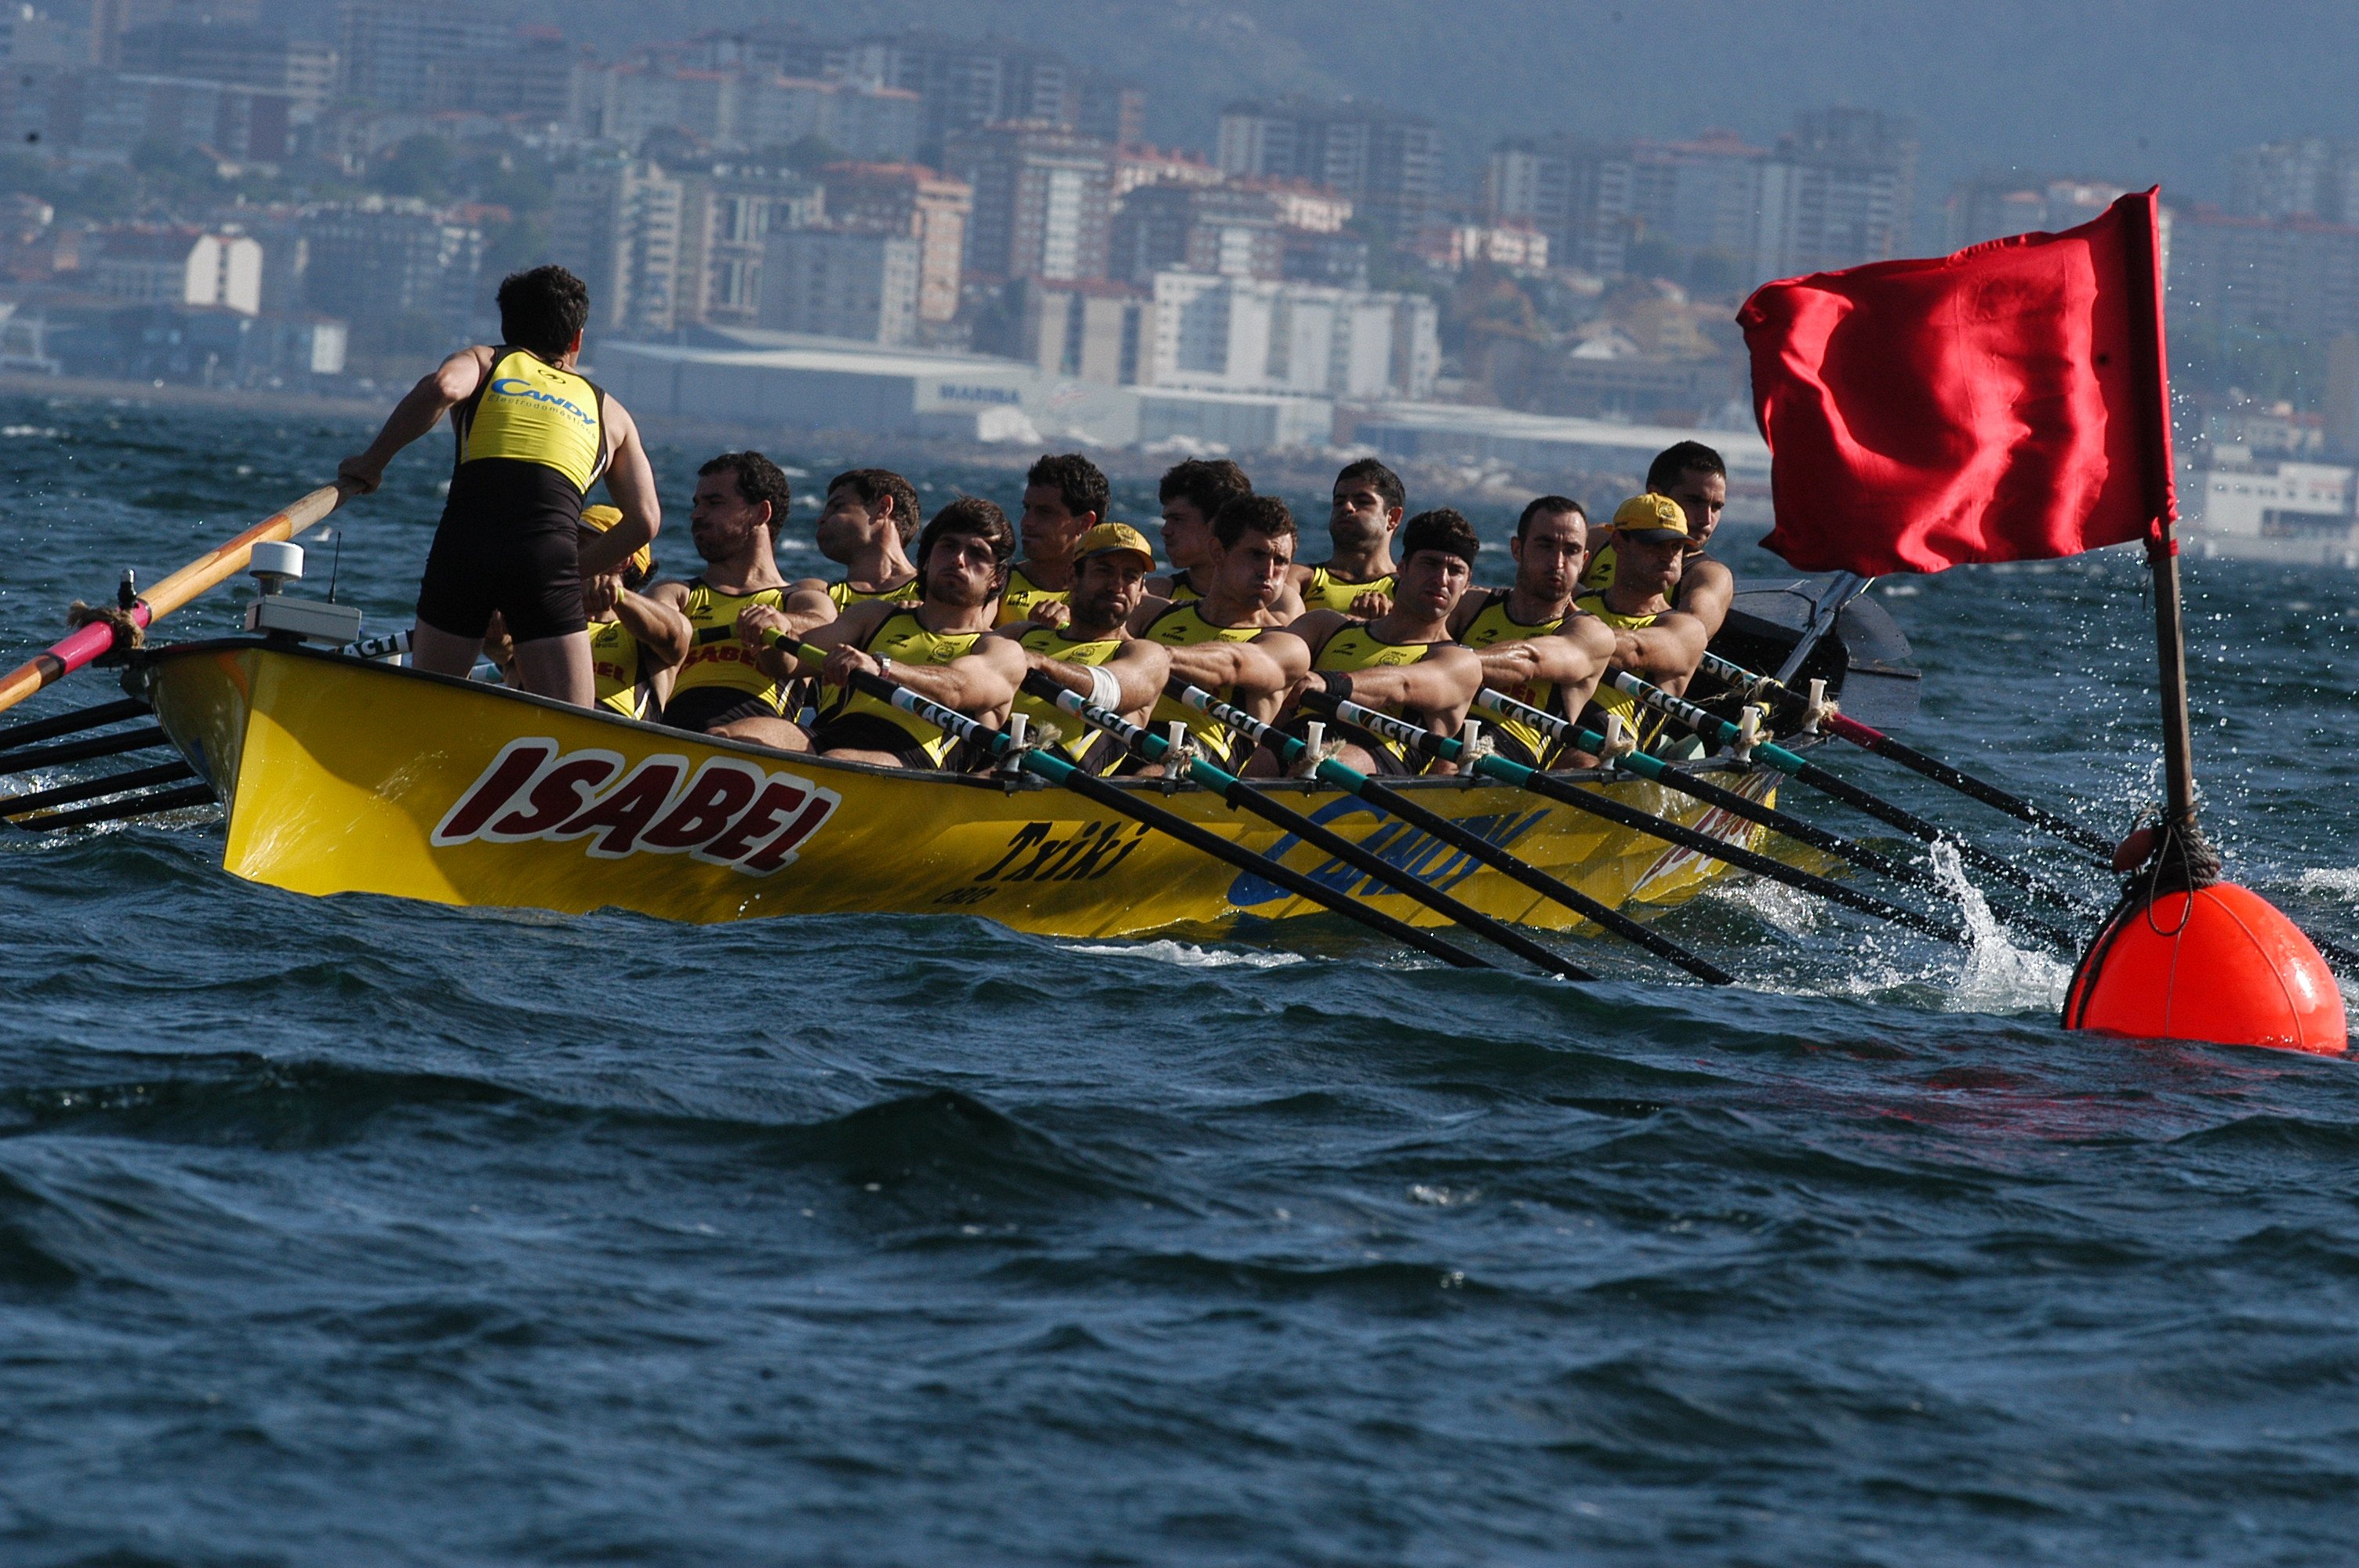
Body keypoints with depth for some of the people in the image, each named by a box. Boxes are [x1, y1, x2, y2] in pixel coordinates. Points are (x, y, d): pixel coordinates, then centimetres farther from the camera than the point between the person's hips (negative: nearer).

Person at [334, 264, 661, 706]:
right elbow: (644, 520, 17)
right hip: (549, 552, 0)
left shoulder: (485, 361, 24)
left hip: (463, 542, 0)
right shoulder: (609, 412, 28)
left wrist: (372, 460, 6)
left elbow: (442, 387, -2)